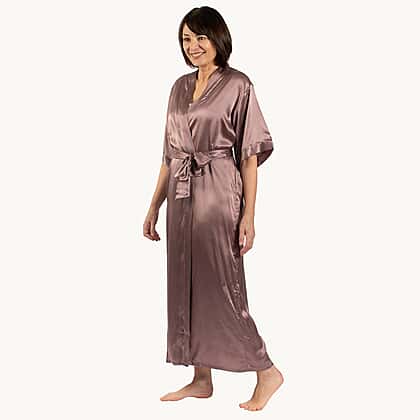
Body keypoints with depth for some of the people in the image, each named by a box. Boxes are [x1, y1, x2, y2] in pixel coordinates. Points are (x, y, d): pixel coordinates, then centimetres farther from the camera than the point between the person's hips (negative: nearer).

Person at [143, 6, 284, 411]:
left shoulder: (237, 85, -5)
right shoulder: (180, 87, 13)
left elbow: (249, 155, -9)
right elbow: (170, 154, 15)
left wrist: (248, 215, -14)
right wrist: (154, 206, 13)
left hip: (218, 195, -7)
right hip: (181, 196, 7)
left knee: (220, 286, -4)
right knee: (184, 286, 9)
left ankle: (267, 372, 13)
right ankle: (201, 379, 21)